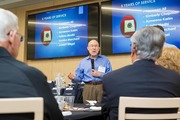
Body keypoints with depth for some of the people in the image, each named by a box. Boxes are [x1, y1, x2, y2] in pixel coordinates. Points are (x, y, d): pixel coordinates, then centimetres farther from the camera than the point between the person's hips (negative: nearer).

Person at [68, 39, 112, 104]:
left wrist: (100, 74, -10)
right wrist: (74, 78, -11)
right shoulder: (83, 62, 12)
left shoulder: (105, 60, 10)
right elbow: (79, 77, 9)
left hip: (102, 87, 0)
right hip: (88, 88, 1)